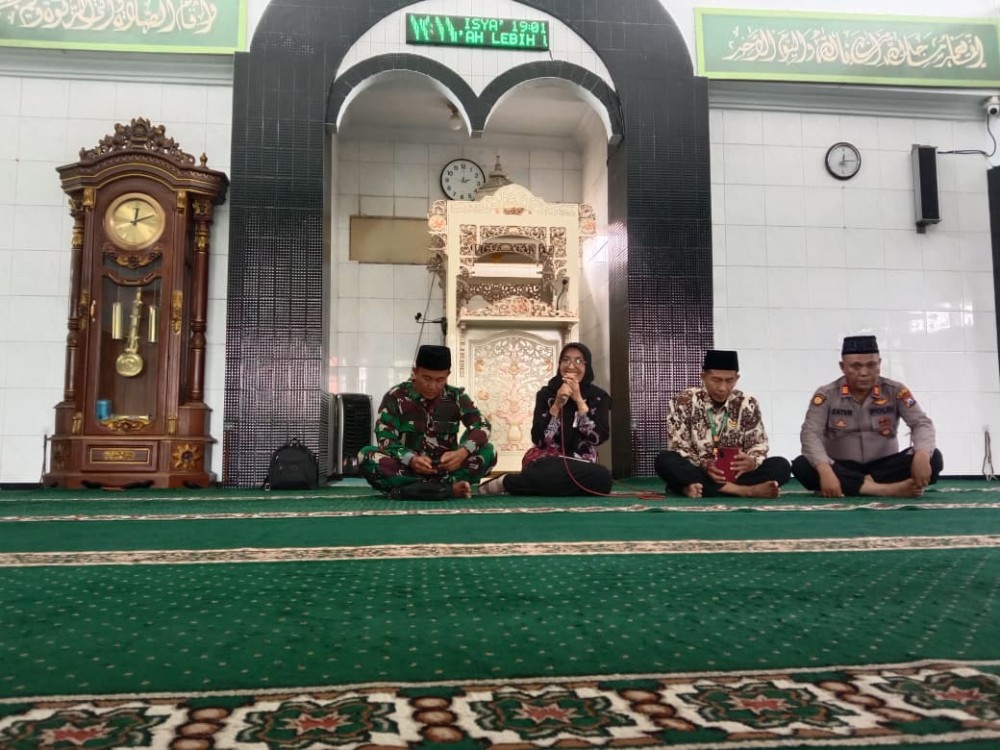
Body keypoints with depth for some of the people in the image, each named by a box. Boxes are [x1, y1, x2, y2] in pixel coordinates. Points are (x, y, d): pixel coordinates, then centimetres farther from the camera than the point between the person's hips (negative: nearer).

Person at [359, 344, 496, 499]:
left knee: (488, 452, -21)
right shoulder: (395, 397, -4)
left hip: (445, 470, 1)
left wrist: (463, 452, -30)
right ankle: (448, 488, -36)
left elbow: (482, 427, -9)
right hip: (406, 468, -1)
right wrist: (411, 459, -34)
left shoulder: (457, 397, 2)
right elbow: (385, 439, -13)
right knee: (366, 455, -30)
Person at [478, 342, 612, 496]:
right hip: (547, 461, -3)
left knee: (602, 477, -36)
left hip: (581, 464, 3)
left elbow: (599, 437, -12)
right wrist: (556, 405, -18)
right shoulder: (546, 393, 2)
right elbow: (538, 439, -8)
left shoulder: (599, 397, 4)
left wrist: (579, 400, -14)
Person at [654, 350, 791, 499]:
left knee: (781, 465, -17)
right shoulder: (683, 402, -4)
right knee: (665, 460, -32)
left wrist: (751, 462, -19)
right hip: (696, 472, -2)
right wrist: (703, 465, -25)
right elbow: (678, 447, -7)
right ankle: (744, 490, -38)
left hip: (735, 474, 2)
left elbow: (759, 444, 5)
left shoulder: (748, 404, 5)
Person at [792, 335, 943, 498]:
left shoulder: (895, 391, -2)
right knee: (802, 465, -31)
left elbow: (921, 423, -10)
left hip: (884, 465, 2)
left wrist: (922, 455, -35)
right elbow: (810, 433, -18)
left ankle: (848, 486, -29)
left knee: (933, 458, -23)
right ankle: (888, 488, -35)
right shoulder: (826, 395, -7)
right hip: (842, 468, -1)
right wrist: (825, 470, -37)